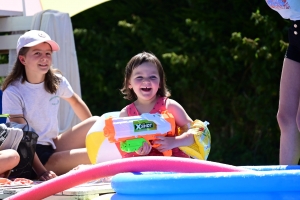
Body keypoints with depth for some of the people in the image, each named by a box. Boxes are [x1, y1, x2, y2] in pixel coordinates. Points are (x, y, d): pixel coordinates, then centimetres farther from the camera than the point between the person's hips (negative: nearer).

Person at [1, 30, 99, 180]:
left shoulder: (57, 81, 1)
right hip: (33, 156, -7)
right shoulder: (13, 93, -16)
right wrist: (41, 171, -30)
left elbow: (75, 101, 22)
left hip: (54, 145, 8)